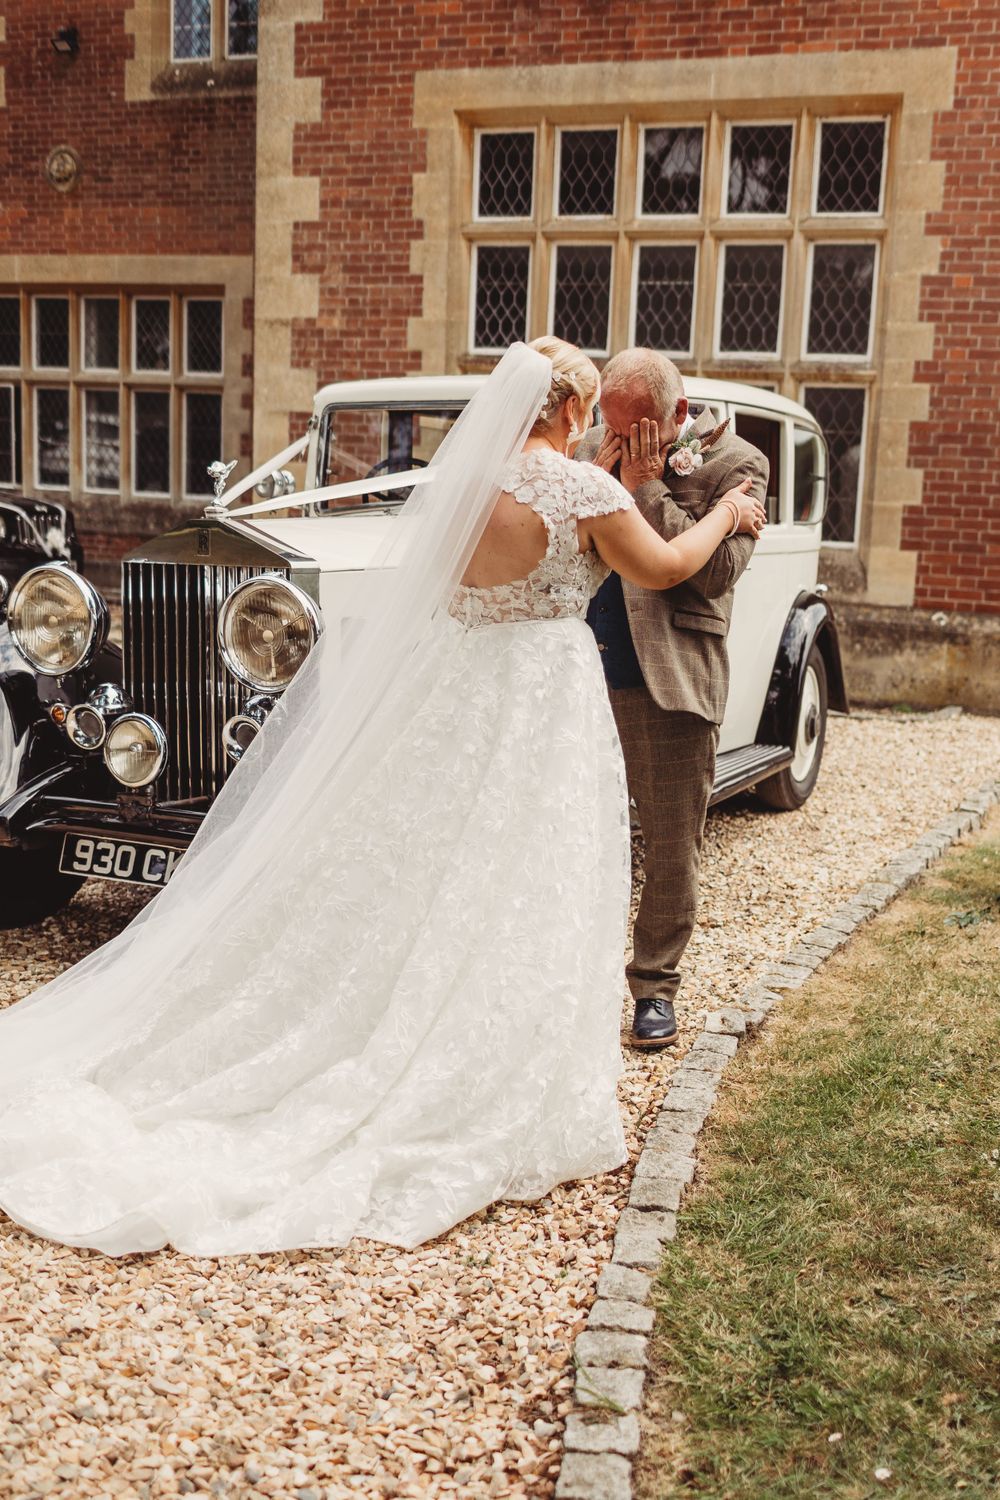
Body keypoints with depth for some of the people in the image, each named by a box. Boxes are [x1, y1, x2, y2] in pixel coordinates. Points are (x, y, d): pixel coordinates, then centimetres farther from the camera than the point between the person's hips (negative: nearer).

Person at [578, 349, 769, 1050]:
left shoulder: (735, 464, -4)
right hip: (581, 674, 4)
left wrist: (644, 485, -15)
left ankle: (656, 986, 21)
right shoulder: (591, 451, 10)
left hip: (671, 683, -3)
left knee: (672, 846, 5)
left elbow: (715, 570, -15)